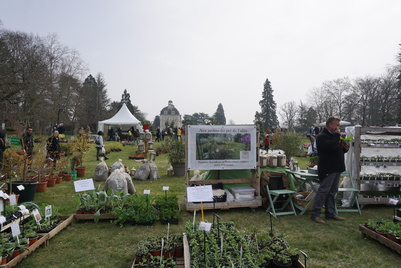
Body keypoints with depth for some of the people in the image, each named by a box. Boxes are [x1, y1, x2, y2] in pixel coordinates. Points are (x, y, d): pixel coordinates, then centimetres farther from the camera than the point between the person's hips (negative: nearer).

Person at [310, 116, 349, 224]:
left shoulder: (333, 135, 19)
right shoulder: (322, 136, -13)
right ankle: (315, 214, -2)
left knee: (332, 192, 14)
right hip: (327, 169, -10)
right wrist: (337, 135, -17)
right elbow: (331, 147, -28)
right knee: (323, 191, -8)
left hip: (336, 169, 10)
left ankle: (330, 213, 23)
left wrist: (345, 149, 7)